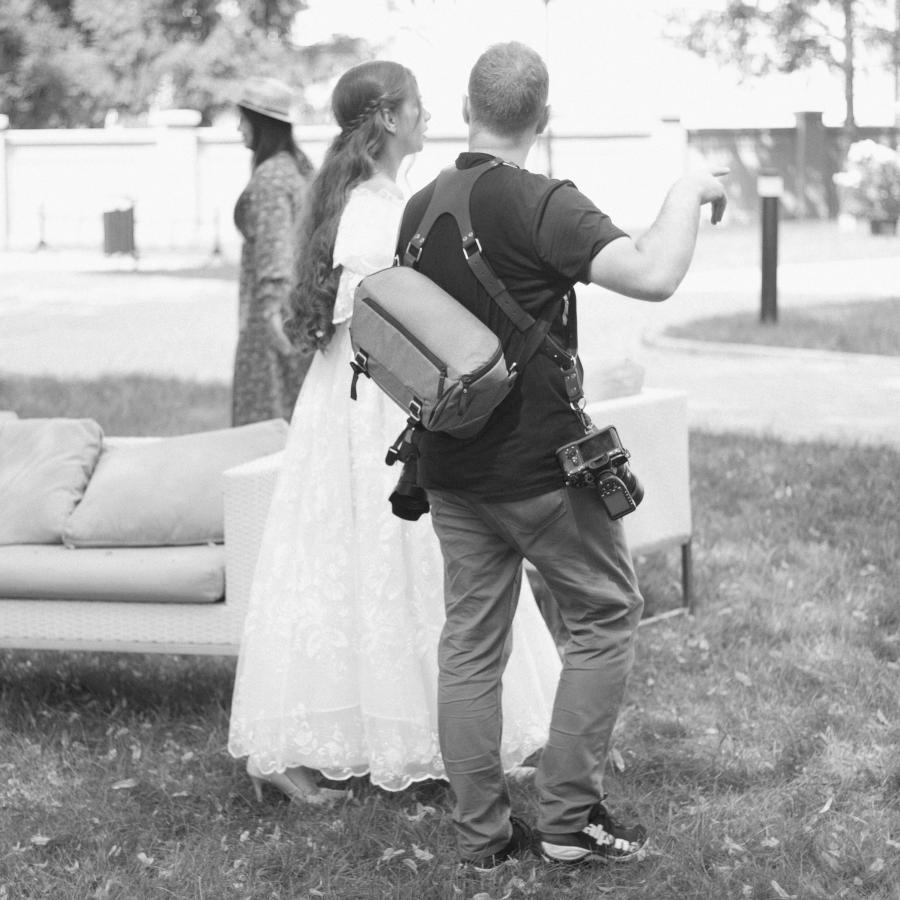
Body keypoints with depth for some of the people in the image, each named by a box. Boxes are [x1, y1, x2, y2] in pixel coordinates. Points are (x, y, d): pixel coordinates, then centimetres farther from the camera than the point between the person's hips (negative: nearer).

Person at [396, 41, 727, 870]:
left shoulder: (420, 209, 6)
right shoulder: (541, 205, -17)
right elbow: (652, 276, -30)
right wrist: (688, 193, -15)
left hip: (451, 464, 7)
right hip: (540, 463, -6)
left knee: (471, 638, 10)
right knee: (606, 615, 9)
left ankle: (481, 832, 14)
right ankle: (570, 815, 7)